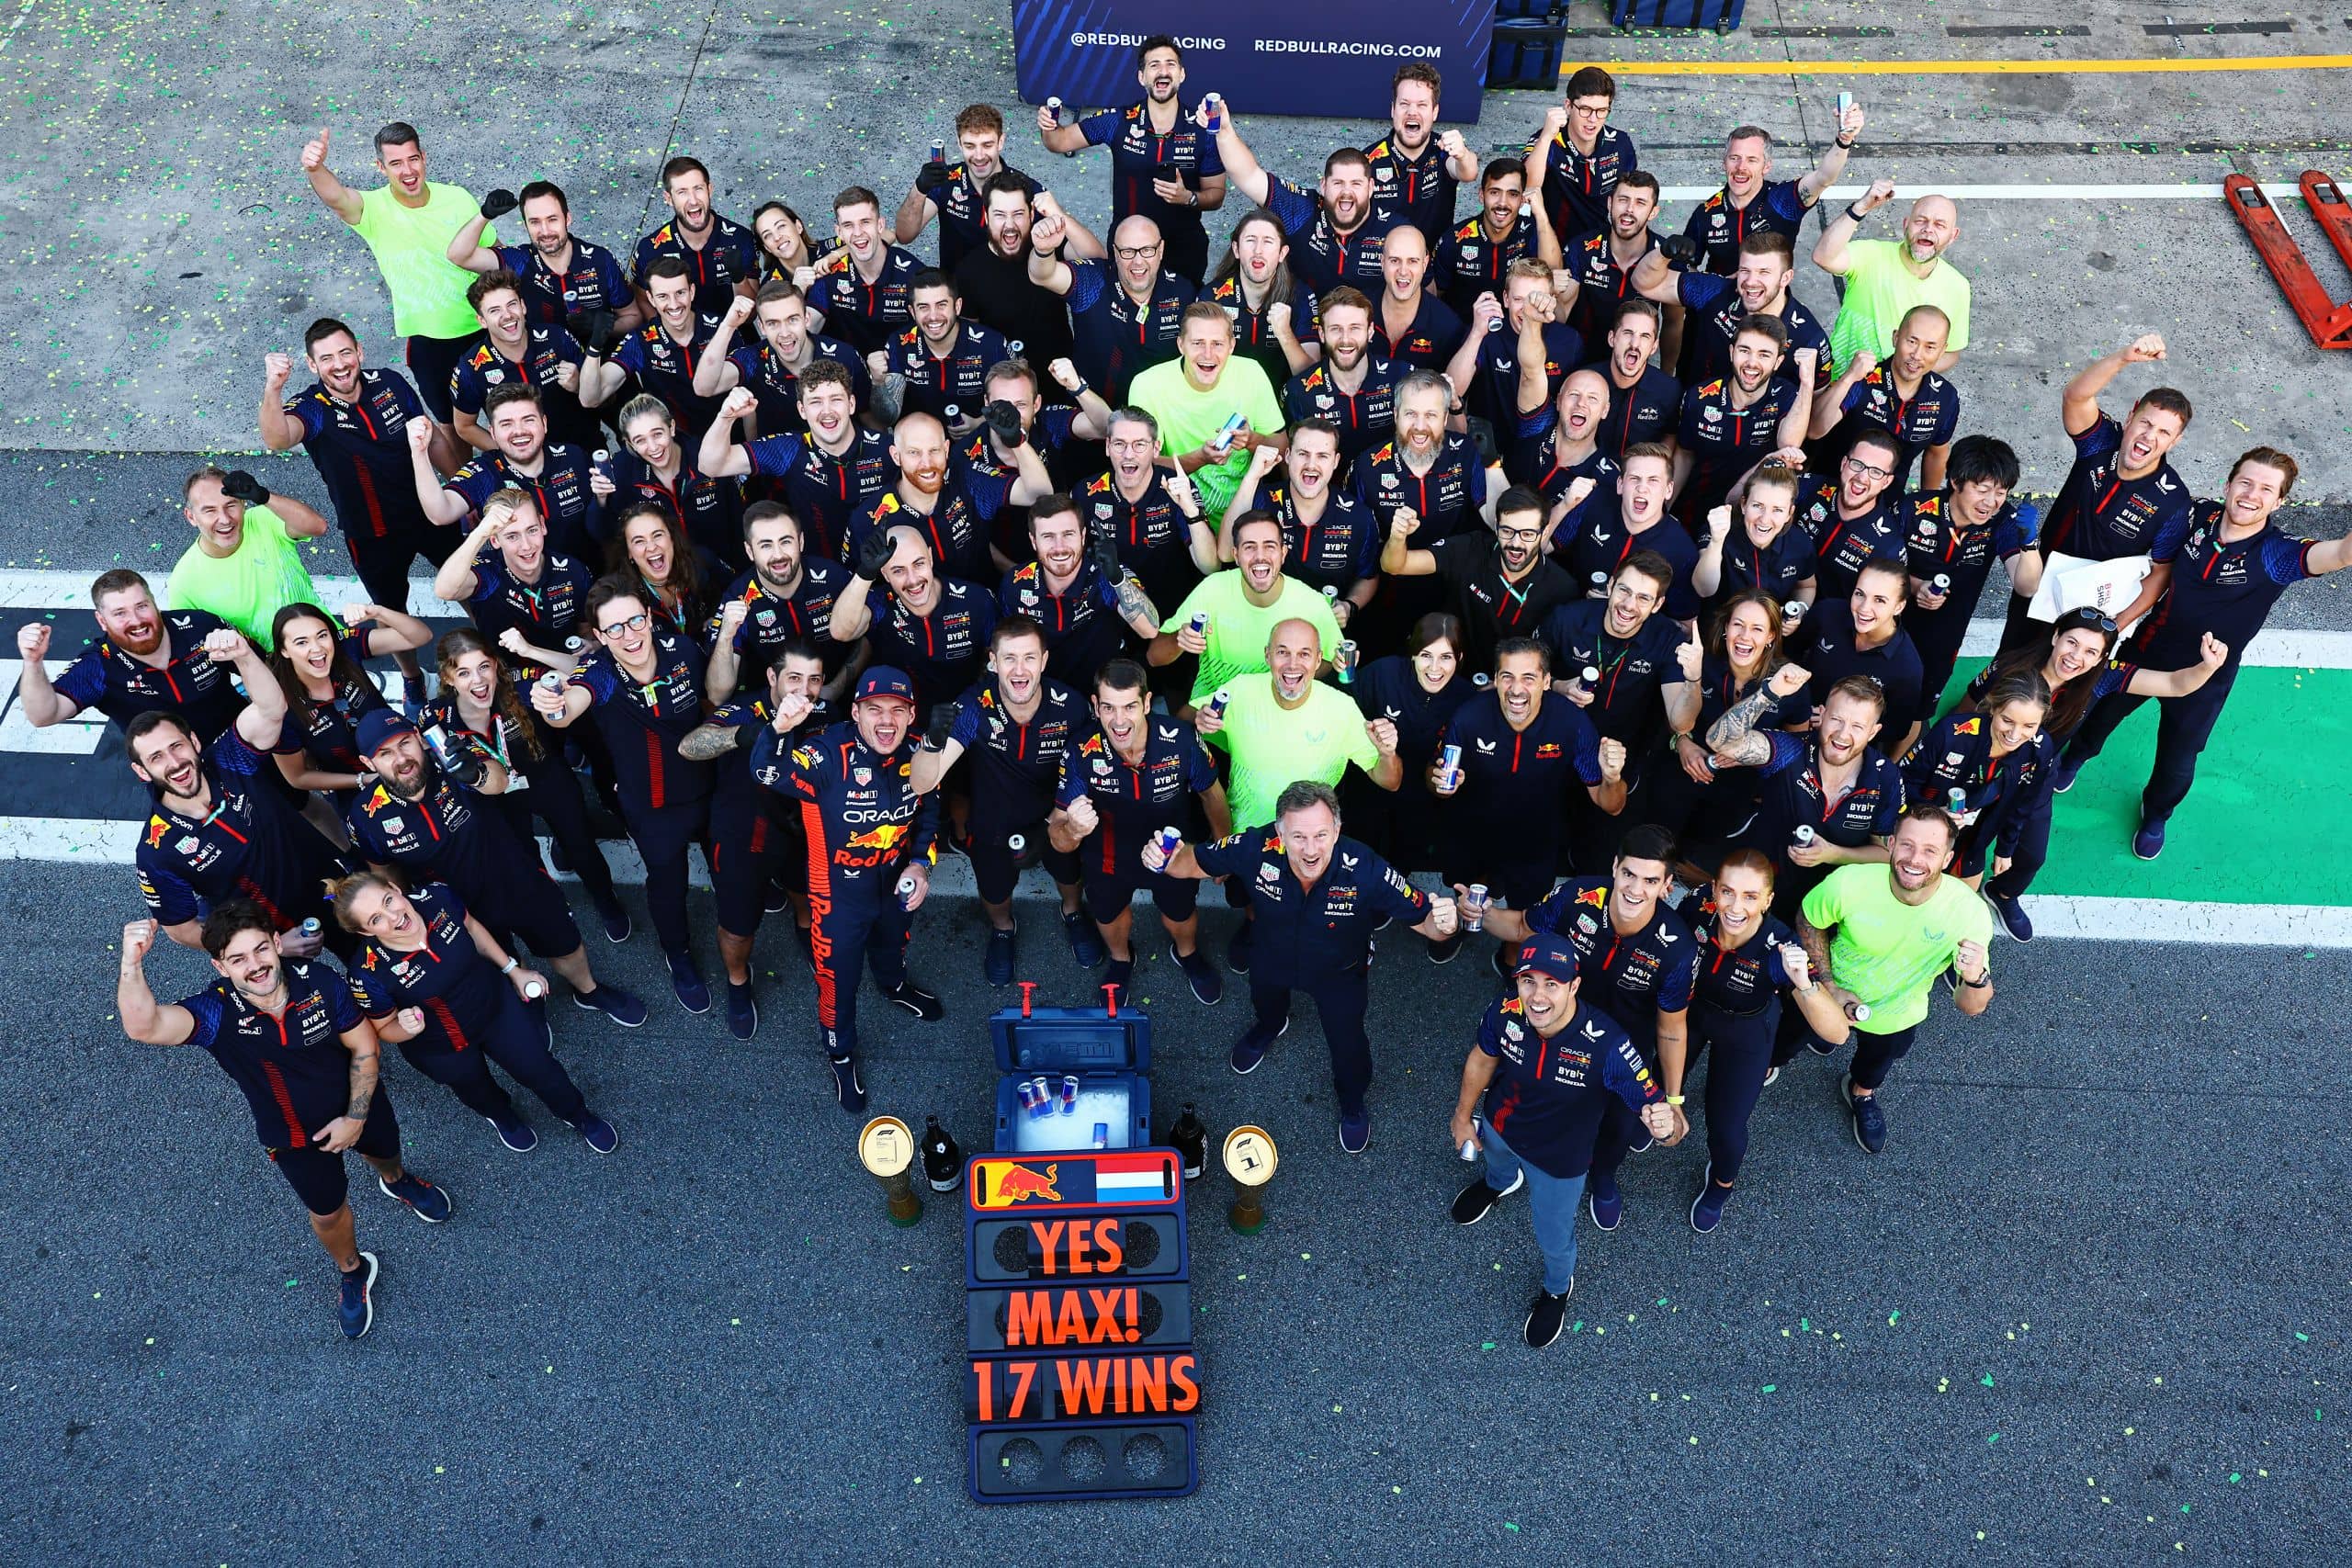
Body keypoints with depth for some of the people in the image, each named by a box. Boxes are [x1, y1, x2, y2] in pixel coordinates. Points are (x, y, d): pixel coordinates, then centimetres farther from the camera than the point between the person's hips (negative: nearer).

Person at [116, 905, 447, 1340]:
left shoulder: (319, 980, -31)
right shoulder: (217, 1011, -34)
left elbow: (365, 1048, -17)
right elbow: (144, 1026, -55)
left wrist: (356, 1118, -17)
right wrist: (132, 963, -71)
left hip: (358, 1104, 1)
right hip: (293, 1134, -1)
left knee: (384, 1152, 33)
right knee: (328, 1210, 21)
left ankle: (397, 1180, 73)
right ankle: (353, 1272, 55)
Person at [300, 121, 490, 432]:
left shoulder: (457, 198, -7)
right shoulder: (374, 210, -14)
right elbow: (335, 197, -37)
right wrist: (314, 169, -59)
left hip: (483, 330, 1)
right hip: (428, 340, -1)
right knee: (451, 423, 15)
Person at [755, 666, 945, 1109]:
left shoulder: (916, 752, -17)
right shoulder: (828, 754, -34)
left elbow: (928, 810, 1)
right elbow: (768, 773, -52)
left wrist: (921, 864, -11)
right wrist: (778, 729, -71)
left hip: (896, 879, 5)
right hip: (840, 890, -5)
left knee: (893, 941, 35)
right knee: (838, 977, 15)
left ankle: (895, 987, 70)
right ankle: (840, 1053, 44)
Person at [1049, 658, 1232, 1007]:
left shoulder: (1182, 741, -35)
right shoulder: (1081, 755, -35)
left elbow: (1211, 794, -12)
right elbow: (1057, 840, -29)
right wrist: (1072, 830, -53)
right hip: (1107, 857, 0)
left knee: (1180, 913, 27)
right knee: (1109, 914, 28)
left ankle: (1187, 953, 64)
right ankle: (1120, 959, 64)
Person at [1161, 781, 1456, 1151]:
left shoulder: (1366, 870, -44)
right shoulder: (1256, 848, -40)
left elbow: (1424, 919, -34)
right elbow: (1195, 862, -23)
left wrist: (1440, 923, -58)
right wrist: (1168, 861, -46)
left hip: (1339, 973, -2)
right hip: (1272, 959, 2)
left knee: (1347, 1042, 20)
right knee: (1265, 1003, 35)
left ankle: (1353, 1105, 57)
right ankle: (1268, 1027, 76)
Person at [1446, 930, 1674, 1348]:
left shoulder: (1607, 1046, -43)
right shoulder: (1504, 1014, -32)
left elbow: (1657, 1106, -39)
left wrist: (1665, 1122, -63)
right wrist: (1463, 1115, 5)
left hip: (1558, 1160, -3)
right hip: (1497, 1128, 3)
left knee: (1554, 1240, 24)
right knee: (1497, 1162, 39)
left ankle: (1557, 1289, 61)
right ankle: (1499, 1183, 78)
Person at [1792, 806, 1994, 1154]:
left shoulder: (1970, 913, -37)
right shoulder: (1849, 884, -39)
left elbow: (1971, 1009, -29)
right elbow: (1810, 922, -14)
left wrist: (1976, 978, -51)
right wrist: (1830, 986, -18)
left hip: (1896, 1017, 2)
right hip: (1833, 994, -1)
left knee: (1880, 1060, 34)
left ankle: (1862, 1091, 68)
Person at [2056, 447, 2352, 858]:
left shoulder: (2277, 554, -29)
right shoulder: (2198, 516, -18)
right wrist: (2122, 617, -8)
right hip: (2147, 650, 2)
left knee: (2177, 763, 19)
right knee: (2104, 711, 29)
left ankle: (2155, 816, 53)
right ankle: (2074, 756, 64)